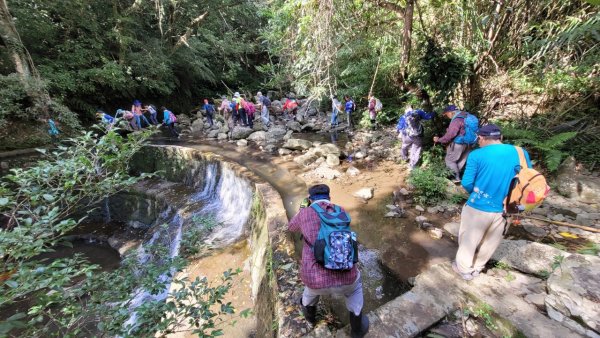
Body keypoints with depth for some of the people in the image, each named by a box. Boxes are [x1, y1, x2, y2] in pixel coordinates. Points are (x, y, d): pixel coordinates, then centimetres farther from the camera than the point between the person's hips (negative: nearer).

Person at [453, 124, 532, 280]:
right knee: (490, 242, 23)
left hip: (478, 208, -4)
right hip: (503, 209, 5)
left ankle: (465, 269, 34)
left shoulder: (476, 155, -14)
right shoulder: (520, 153, -1)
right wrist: (505, 193, 16)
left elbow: (466, 183, -14)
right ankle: (477, 267, 43)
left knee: (469, 239, 17)